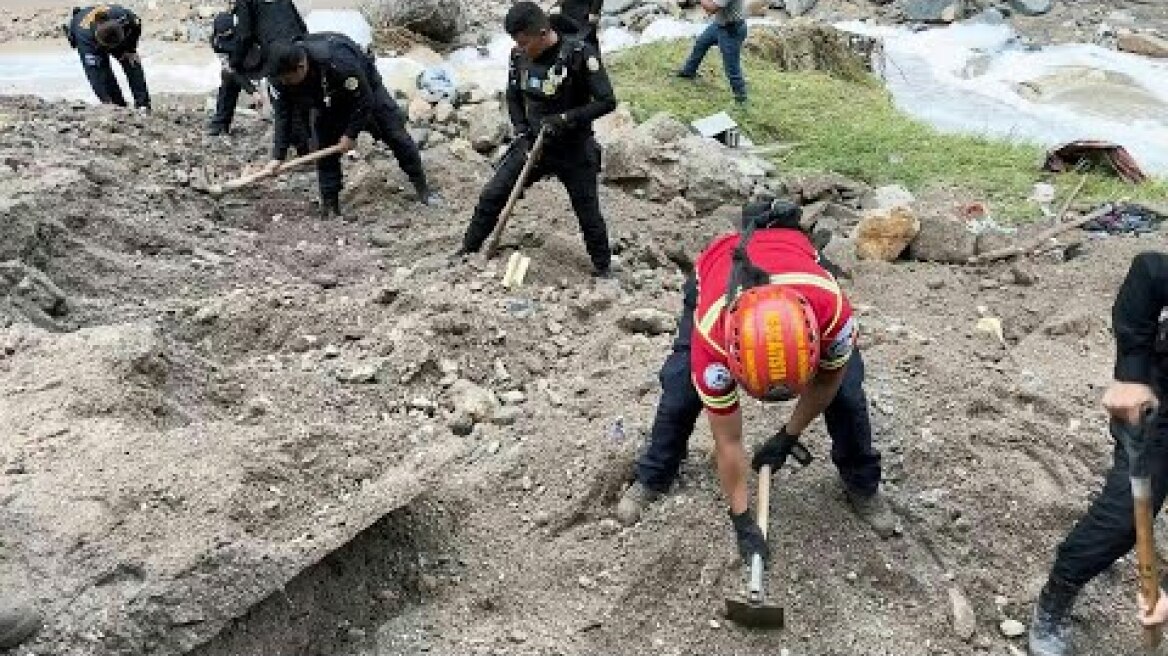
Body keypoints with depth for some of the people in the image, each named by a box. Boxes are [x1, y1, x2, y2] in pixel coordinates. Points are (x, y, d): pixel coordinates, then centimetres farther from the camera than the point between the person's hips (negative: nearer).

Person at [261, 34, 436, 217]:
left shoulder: (337, 62, -45)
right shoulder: (280, 77, -28)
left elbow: (364, 100, -33)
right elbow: (282, 115, -19)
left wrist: (351, 133, -25)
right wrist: (278, 156, -24)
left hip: (365, 88, -4)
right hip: (329, 103, 4)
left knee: (395, 135, -3)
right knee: (325, 147, -8)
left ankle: (422, 188, 10)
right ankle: (330, 203, 1)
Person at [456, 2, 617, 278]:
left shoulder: (579, 54, -21)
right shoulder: (519, 56, -6)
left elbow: (607, 101, -21)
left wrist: (565, 119, -28)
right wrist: (522, 134, -5)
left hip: (574, 149, -4)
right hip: (533, 143, 4)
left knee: (589, 213, 5)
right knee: (491, 196, 3)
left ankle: (603, 267, 28)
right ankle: (467, 251, 21)